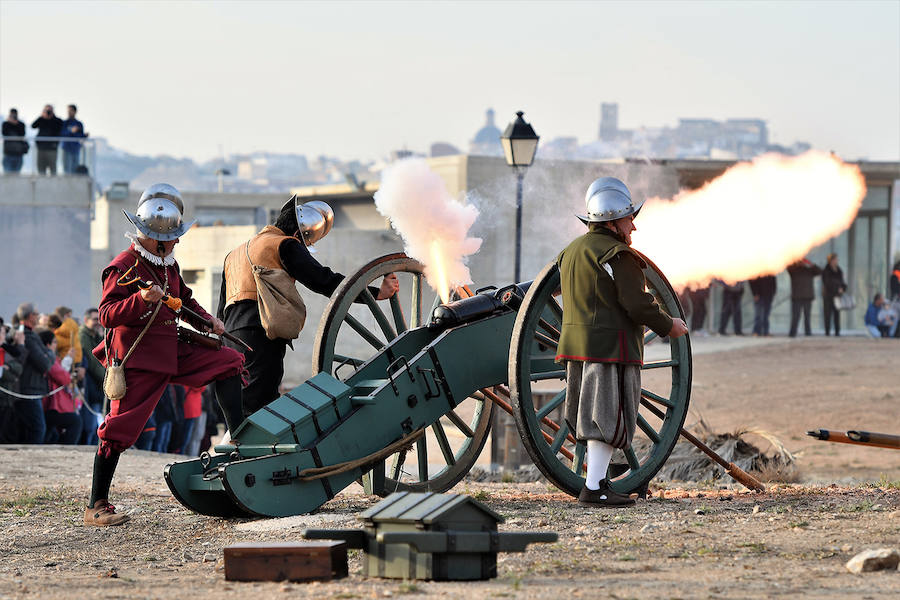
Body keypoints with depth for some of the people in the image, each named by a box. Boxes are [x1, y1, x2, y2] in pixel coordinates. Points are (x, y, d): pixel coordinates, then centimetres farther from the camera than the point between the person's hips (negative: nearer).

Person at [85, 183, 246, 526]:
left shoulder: (168, 267, 16)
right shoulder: (123, 268, -11)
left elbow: (183, 301, 33)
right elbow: (107, 315, -21)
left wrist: (206, 320, 15)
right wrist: (142, 298, -35)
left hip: (173, 351, 8)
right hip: (138, 357, -8)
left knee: (227, 362, 5)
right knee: (121, 427, -11)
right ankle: (96, 507, -8)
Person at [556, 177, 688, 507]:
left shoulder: (571, 251, 16)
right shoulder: (617, 256, -13)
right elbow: (638, 305, -17)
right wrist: (669, 326, -1)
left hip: (577, 343, 9)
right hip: (611, 345, -9)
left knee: (595, 417, 14)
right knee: (608, 417, -6)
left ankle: (598, 482, 15)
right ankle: (595, 488, -9)